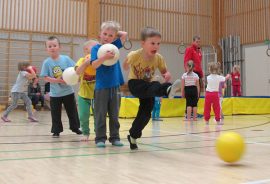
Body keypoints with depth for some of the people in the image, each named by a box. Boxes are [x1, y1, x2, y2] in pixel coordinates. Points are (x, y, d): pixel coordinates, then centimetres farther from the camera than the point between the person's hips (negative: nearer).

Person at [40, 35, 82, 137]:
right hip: (55, 93, -1)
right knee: (55, 113, 6)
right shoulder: (47, 62, -7)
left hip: (68, 91, 1)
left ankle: (75, 127, 32)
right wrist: (57, 80, -21)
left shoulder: (66, 58, -5)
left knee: (72, 111, 13)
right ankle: (56, 131, 20)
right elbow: (46, 78, -9)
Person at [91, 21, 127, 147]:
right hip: (101, 87, -4)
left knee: (114, 115, 10)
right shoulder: (96, 48, -3)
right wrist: (104, 57, -27)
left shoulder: (114, 46, 9)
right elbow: (94, 65, -15)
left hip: (115, 86, 4)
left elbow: (124, 34, 10)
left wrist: (115, 32, 11)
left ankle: (115, 137, 19)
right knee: (100, 115, 3)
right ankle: (100, 138, 11)